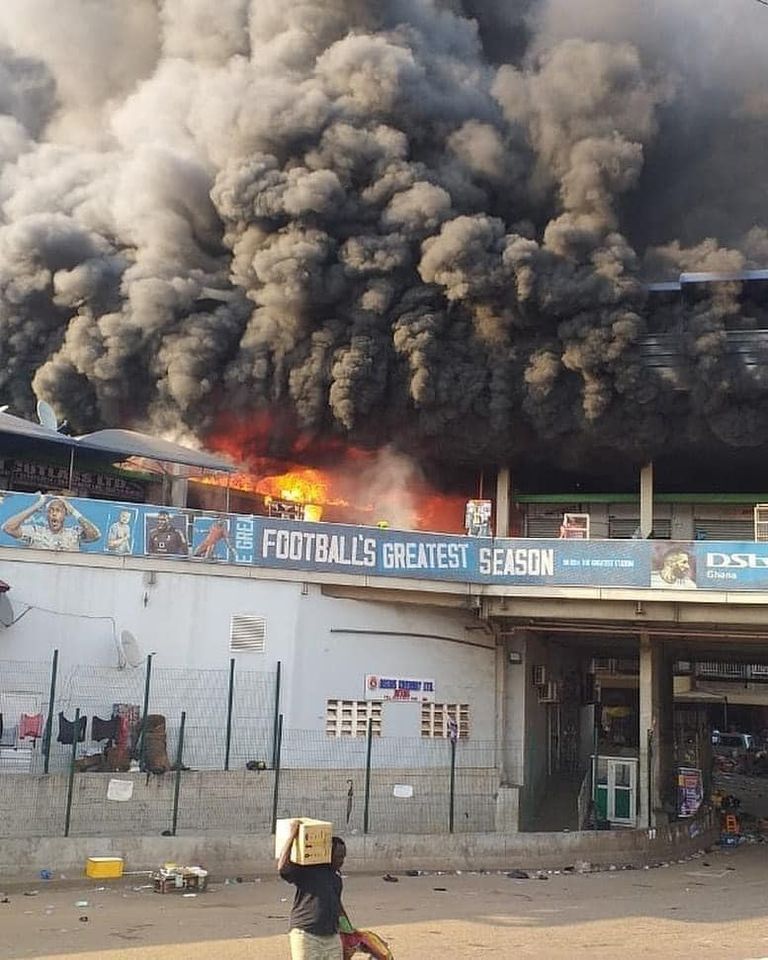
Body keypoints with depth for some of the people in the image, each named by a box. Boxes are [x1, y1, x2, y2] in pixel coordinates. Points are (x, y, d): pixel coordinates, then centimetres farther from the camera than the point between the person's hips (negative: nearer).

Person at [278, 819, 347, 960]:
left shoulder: (336, 877, 17)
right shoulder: (305, 870, -7)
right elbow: (283, 867, -25)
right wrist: (292, 835, -24)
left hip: (332, 937, 7)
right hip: (306, 936, -7)